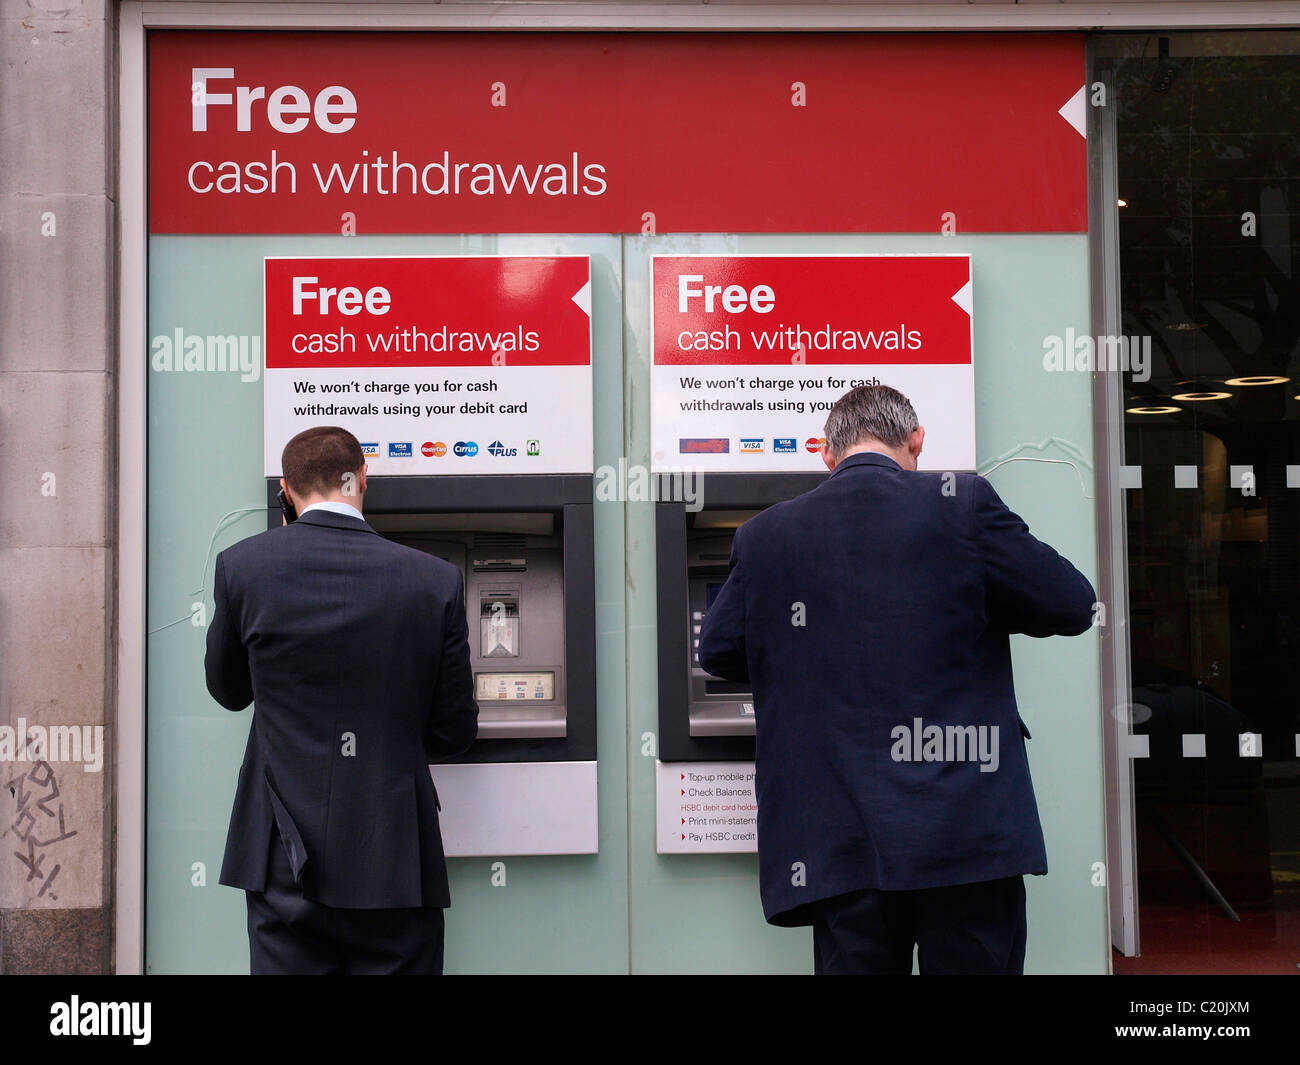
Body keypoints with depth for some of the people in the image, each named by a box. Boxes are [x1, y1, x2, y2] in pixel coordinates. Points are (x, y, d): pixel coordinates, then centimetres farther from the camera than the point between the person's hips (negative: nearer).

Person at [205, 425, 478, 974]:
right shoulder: (436, 581, -7)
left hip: (286, 866, 1)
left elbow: (228, 691, 10)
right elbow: (454, 732, -1)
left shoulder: (242, 565, -5)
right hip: (395, 864, -1)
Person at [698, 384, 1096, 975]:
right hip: (968, 835, -2)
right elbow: (1074, 605, 2)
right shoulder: (961, 504, -3)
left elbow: (716, 650, 17)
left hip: (840, 848, 2)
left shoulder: (764, 535, 4)